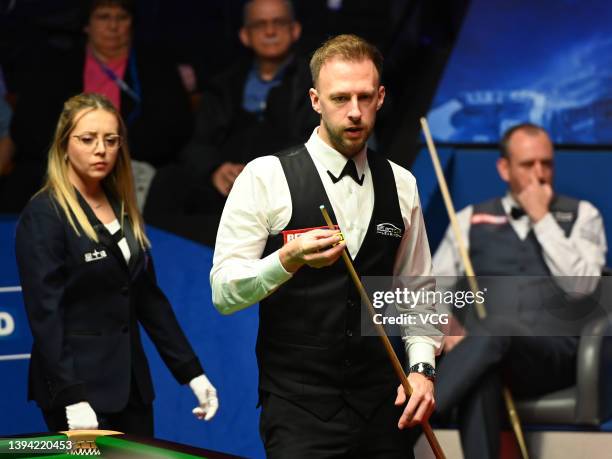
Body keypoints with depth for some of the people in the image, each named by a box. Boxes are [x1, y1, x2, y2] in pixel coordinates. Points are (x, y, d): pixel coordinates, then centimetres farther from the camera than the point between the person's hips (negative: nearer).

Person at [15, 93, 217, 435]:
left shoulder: (124, 208, 11)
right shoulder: (44, 215, -10)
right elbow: (45, 313, -16)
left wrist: (192, 372, 9)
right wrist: (72, 399, -24)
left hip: (130, 381, 7)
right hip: (78, 382, -7)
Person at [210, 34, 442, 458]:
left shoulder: (402, 185, 9)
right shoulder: (265, 178, -5)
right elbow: (224, 292, -10)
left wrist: (422, 366, 0)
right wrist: (289, 259, -26)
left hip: (382, 407, 4)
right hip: (298, 406, -4)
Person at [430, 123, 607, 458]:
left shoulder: (581, 216, 13)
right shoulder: (471, 220, 18)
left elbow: (582, 285, -3)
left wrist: (542, 218, -3)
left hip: (555, 352, -2)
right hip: (485, 346, 2)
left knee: (499, 328, -38)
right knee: (479, 376, -38)